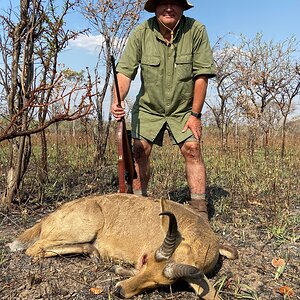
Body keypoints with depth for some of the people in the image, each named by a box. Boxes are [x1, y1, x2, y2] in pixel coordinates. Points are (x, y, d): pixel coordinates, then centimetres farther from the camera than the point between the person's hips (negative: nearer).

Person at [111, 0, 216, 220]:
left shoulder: (196, 30, -14)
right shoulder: (141, 33, -11)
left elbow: (201, 75, -14)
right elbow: (125, 71, -14)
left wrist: (195, 114, -15)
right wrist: (118, 100, -33)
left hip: (184, 108, -1)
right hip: (148, 107, 1)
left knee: (192, 149, -12)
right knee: (140, 149, -7)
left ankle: (199, 208, -5)